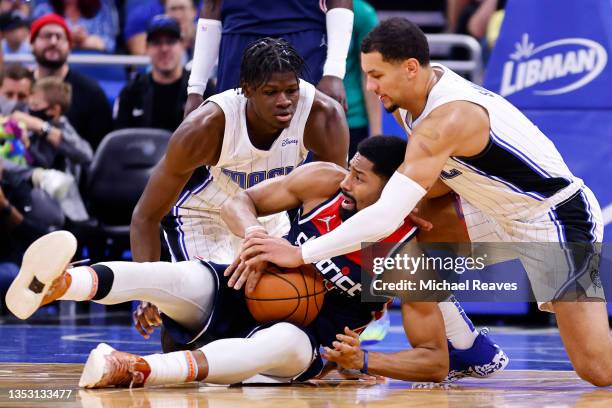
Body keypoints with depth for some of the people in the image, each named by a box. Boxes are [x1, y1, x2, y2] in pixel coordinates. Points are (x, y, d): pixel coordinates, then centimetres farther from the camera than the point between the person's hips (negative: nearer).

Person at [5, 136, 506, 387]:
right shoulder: (323, 181, -5)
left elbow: (436, 361, -11)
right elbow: (241, 201, 7)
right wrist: (254, 234, -16)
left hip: (302, 340, -4)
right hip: (241, 297, 4)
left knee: (286, 343, -42)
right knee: (172, 275, -30)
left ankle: (137, 370, -65)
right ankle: (57, 285, -61)